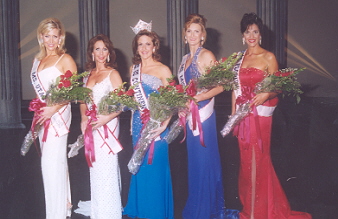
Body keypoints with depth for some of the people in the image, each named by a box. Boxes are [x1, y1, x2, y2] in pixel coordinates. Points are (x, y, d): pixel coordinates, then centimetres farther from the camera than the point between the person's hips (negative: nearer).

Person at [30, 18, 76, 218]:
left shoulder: (65, 60, -7)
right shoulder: (38, 60, 14)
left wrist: (53, 109, -20)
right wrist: (37, 110, 9)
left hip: (58, 115, -8)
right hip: (43, 116, 8)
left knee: (53, 163, -8)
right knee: (51, 163, 14)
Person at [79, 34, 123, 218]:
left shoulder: (113, 74, -5)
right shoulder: (88, 74, 14)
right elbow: (83, 100, 16)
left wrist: (107, 118, -22)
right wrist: (84, 117, -1)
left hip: (107, 125, -6)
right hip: (91, 126, 6)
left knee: (106, 168, -6)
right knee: (95, 167, 11)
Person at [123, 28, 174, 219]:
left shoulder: (163, 70, -5)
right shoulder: (134, 69, 13)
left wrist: (164, 124, -20)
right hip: (138, 123, 5)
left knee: (156, 166, -2)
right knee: (140, 167, 11)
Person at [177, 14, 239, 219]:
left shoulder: (207, 55, -7)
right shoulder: (186, 59, 16)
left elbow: (220, 86, -13)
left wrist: (197, 98, -21)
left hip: (203, 114, -8)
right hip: (190, 115, 8)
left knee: (203, 161, -2)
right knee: (194, 162, 13)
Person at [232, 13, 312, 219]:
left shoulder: (268, 57, -4)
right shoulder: (240, 59, 11)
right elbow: (236, 88, 12)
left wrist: (266, 95, -25)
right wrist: (233, 115, 9)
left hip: (261, 114, -5)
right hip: (243, 115, 5)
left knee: (258, 160, -1)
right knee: (246, 161, 10)